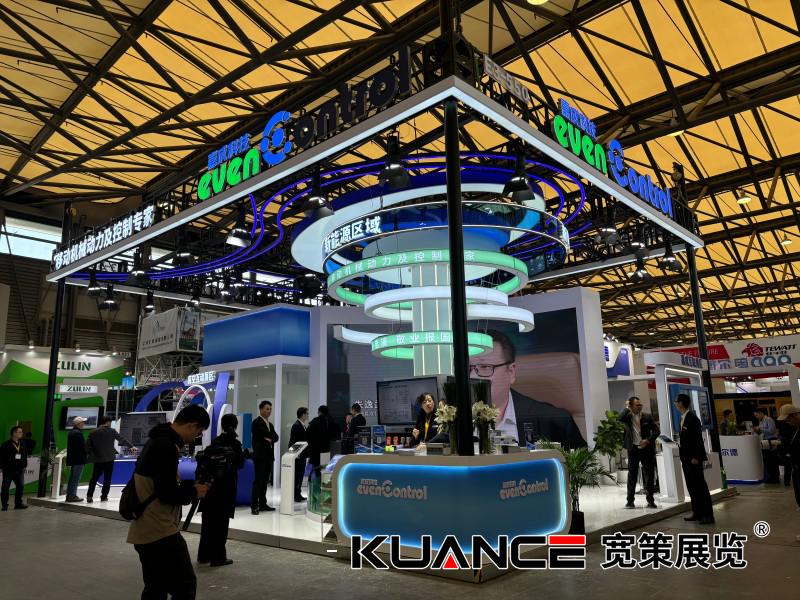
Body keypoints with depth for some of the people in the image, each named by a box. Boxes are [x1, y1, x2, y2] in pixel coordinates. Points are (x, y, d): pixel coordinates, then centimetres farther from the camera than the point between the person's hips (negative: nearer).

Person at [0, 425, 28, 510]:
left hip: (19, 469, 5)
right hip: (8, 469, -5)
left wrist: (24, 465, 11)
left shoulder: (23, 443, 8)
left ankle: (18, 503, 14)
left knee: (20, 486, 4)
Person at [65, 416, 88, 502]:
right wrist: (86, 452, 0)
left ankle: (69, 495, 20)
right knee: (76, 478, -5)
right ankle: (73, 496, -3)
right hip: (78, 459, -10)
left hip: (72, 458, 10)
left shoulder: (71, 433, 15)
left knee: (72, 478, 15)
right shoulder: (78, 433, -16)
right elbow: (83, 446, -18)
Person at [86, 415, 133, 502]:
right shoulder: (112, 431, -6)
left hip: (97, 459, 2)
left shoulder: (92, 433, 1)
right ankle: (104, 496, 8)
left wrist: (91, 455, 15)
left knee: (94, 478, 12)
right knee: (107, 479, 7)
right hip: (109, 459, -2)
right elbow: (122, 440, -1)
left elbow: (88, 446, 1)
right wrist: (131, 446, 9)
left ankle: (89, 496, 5)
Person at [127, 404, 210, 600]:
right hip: (161, 533, -10)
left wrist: (189, 484, 8)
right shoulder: (167, 446, -19)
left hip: (145, 532, 10)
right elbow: (167, 494, -22)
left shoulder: (157, 441, 14)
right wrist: (194, 491, -6)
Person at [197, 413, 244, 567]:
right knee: (221, 522, 1)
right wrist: (242, 454, 13)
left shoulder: (215, 441, 5)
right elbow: (240, 464, -2)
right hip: (227, 485, -5)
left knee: (209, 520, 13)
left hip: (211, 482, 5)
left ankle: (204, 555, 21)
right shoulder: (235, 443, -8)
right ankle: (218, 557, 4)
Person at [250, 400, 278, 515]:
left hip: (269, 455, 7)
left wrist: (270, 439, -12)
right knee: (258, 480, -8)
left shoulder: (270, 424, 19)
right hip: (260, 455, -7)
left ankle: (262, 504, 12)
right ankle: (254, 506, -5)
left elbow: (275, 437, 7)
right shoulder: (256, 422, -6)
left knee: (265, 481, 8)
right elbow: (265, 433, -19)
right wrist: (272, 436, -3)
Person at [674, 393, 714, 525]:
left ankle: (708, 515, 4)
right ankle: (697, 512, 20)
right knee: (691, 485, 13)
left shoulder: (692, 418, -15)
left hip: (693, 457, -9)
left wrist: (695, 457, -21)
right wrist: (679, 441, 4)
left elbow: (698, 438, -19)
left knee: (700, 485, -3)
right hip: (686, 457, 9)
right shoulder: (683, 418, 11)